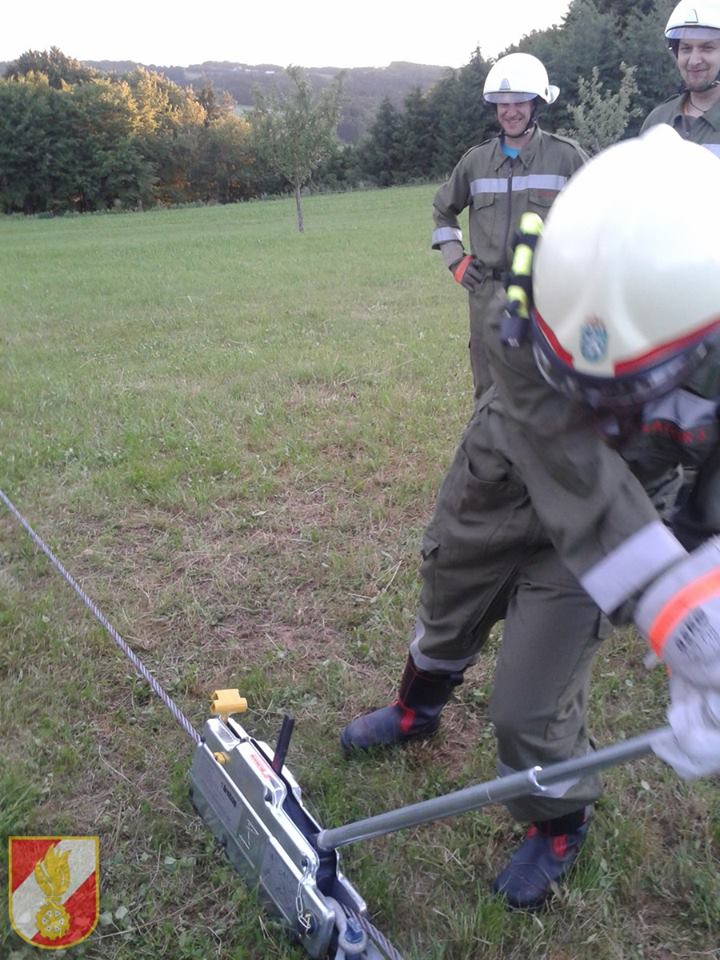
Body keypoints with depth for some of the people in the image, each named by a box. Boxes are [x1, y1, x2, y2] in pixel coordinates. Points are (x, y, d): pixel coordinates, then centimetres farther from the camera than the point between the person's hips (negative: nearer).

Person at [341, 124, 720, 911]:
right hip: (501, 476, 2)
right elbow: (570, 471, -41)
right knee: (446, 616, 25)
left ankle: (559, 824, 33)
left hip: (628, 516, -1)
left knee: (530, 705, -1)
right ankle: (418, 709, 59)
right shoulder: (544, 297, -35)